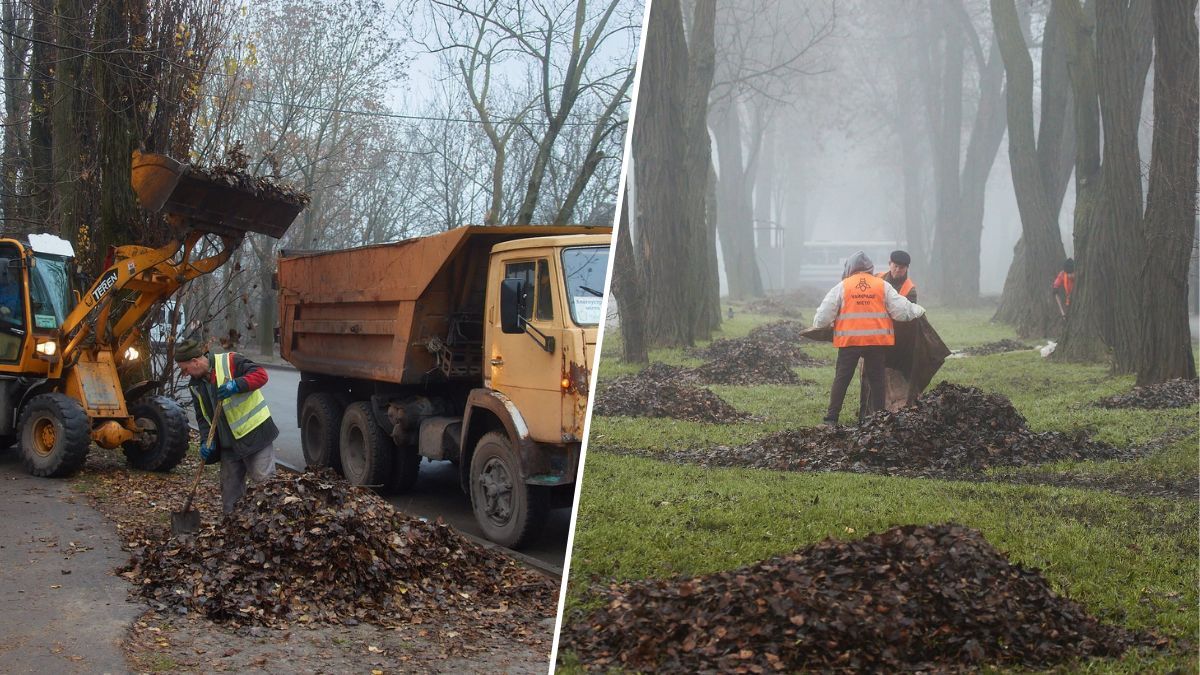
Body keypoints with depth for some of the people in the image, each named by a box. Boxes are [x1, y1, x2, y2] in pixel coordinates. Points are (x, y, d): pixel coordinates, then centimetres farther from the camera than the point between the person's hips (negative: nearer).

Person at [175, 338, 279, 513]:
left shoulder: (230, 362, -12)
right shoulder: (196, 385, 9)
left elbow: (260, 374, -18)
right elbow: (202, 417, 12)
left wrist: (236, 385, -32)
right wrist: (206, 441, -3)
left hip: (255, 432, -7)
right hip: (228, 443, 7)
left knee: (262, 478, -11)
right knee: (229, 491, 11)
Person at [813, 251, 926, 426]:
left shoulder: (842, 287, 1)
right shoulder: (883, 286, 3)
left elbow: (825, 314, 0)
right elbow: (901, 310, 3)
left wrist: (817, 325, 20)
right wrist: (918, 310, 21)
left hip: (849, 339, -1)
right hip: (877, 340, 1)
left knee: (841, 379, 3)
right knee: (876, 379, 11)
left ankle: (831, 418, 0)